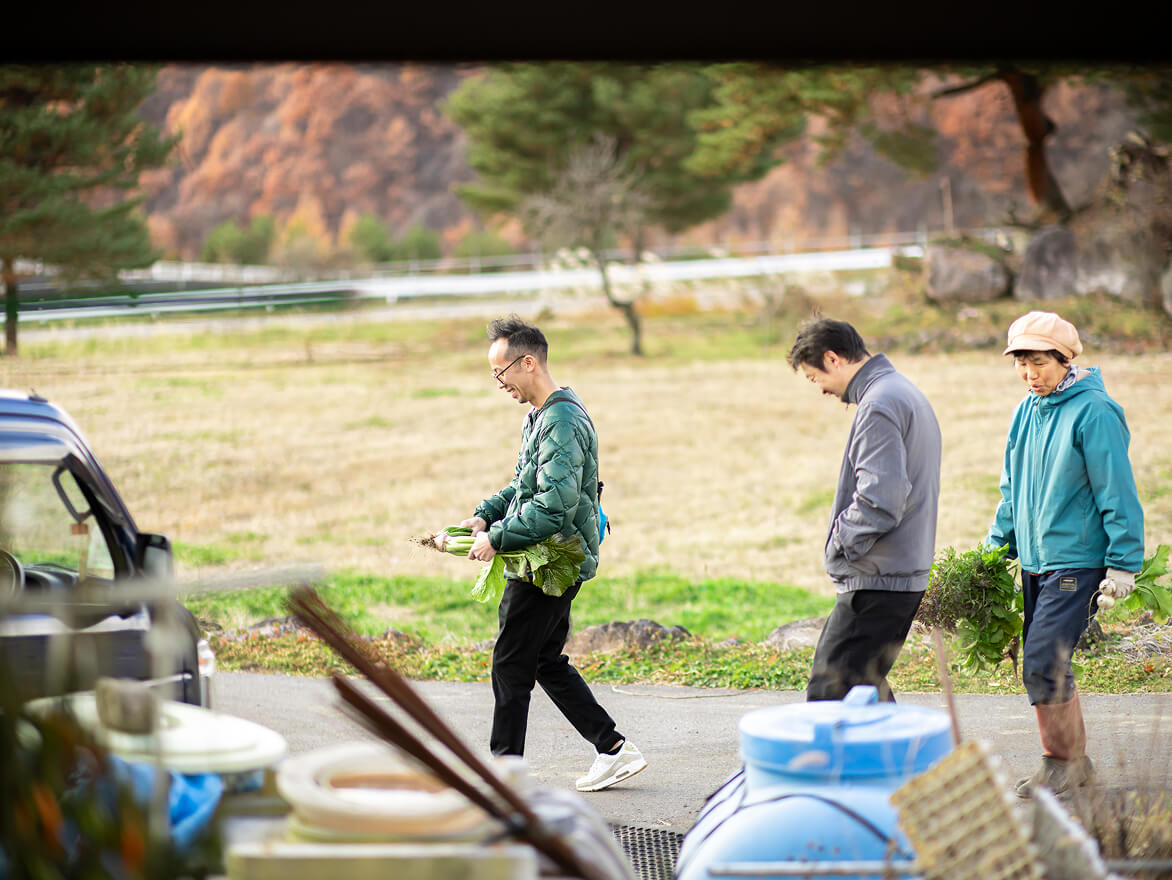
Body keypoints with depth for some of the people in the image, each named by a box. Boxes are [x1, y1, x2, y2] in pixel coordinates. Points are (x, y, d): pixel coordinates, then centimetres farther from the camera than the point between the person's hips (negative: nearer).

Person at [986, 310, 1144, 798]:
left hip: (1077, 563, -8)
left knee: (1043, 662, -14)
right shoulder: (1027, 411, 11)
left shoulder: (1093, 411, -12)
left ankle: (1064, 763, -1)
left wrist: (1123, 564, -15)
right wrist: (996, 548, 18)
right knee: (1047, 665, 9)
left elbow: (1117, 494, -13)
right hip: (1035, 561, 8)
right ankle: (1071, 762, 21)